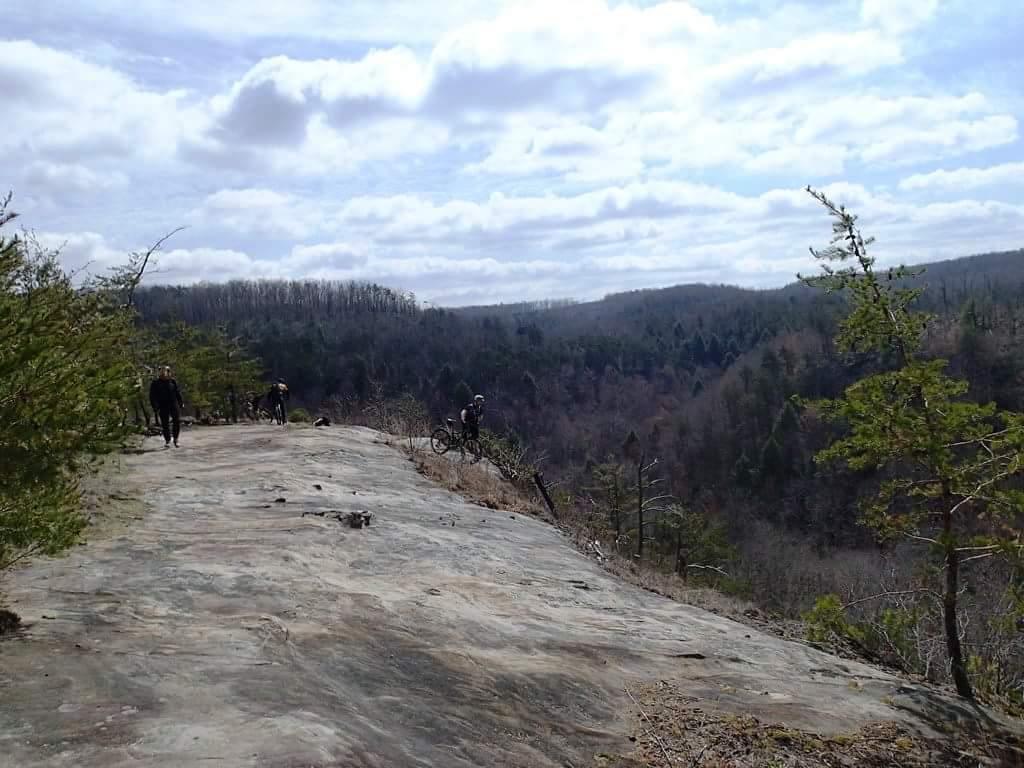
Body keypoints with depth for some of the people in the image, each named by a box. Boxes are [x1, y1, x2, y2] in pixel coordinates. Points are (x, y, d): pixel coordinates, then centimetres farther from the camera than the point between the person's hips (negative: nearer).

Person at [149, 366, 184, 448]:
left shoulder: (172, 381, 7)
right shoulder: (155, 383, -1)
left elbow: (177, 392, 14)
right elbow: (152, 396, -2)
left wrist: (181, 402, 12)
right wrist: (155, 407, -9)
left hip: (174, 405, 2)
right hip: (163, 407, -2)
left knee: (177, 421, -5)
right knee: (165, 424, 1)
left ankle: (175, 439, 11)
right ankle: (167, 441, 11)